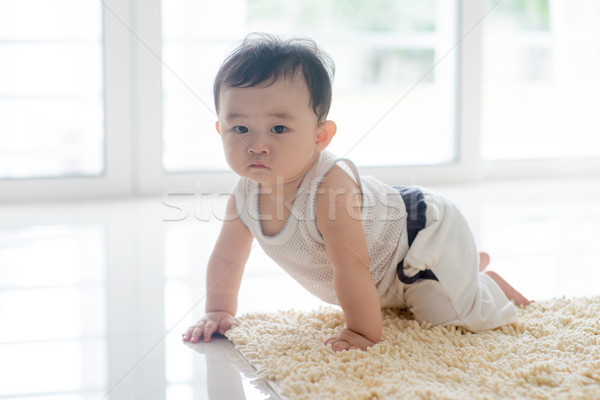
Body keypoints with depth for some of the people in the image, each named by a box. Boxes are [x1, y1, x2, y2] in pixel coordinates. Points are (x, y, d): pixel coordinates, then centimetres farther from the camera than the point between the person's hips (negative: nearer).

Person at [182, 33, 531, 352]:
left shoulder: (329, 186, -43)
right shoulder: (245, 197, -19)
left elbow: (350, 267, -41)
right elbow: (226, 258, -2)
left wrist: (364, 332, -36)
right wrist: (219, 313, -2)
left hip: (426, 231, -8)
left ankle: (488, 282, 13)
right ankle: (472, 263, 47)